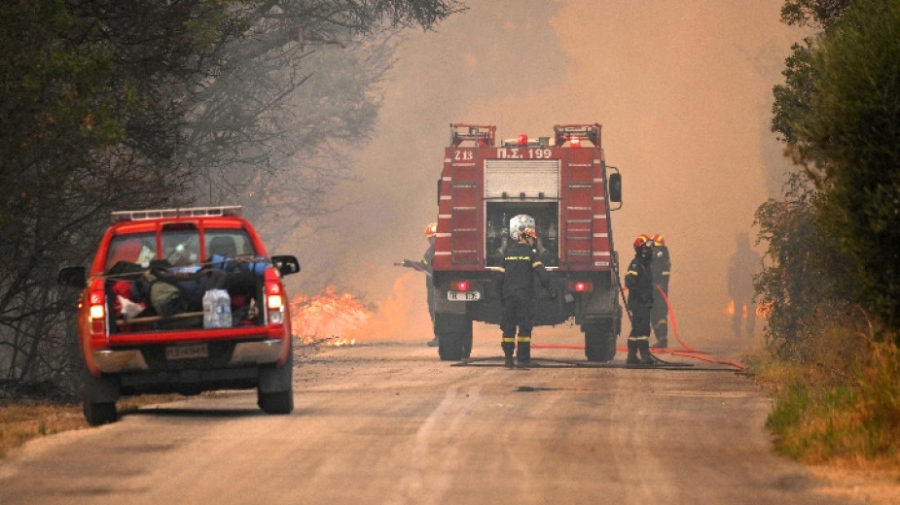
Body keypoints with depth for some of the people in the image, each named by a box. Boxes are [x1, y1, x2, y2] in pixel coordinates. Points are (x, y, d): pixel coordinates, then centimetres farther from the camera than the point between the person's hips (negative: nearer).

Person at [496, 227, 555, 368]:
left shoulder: (508, 255, 10)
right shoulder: (531, 254, -3)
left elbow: (500, 278, 10)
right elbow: (542, 273, -14)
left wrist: (501, 297, 17)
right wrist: (549, 289, -9)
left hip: (509, 296, 4)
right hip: (525, 296, -4)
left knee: (508, 328, 7)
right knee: (524, 328, -2)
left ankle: (508, 359, 5)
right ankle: (523, 359, -6)